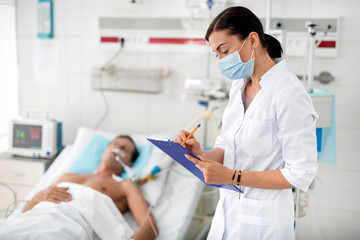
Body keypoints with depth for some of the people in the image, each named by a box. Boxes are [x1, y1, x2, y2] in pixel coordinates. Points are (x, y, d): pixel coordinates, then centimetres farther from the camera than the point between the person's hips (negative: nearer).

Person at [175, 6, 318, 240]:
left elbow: (301, 173, -20)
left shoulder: (289, 94, -21)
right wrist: (201, 153, -11)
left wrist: (232, 176, -22)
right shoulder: (239, 85, 4)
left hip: (262, 219, -7)